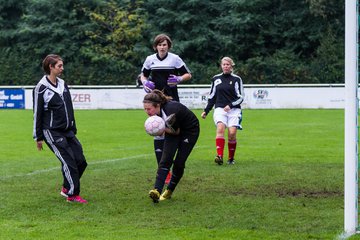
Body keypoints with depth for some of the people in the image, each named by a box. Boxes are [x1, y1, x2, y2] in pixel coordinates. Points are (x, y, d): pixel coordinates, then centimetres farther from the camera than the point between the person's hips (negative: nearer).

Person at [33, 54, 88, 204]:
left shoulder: (62, 84, 12)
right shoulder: (41, 88, -10)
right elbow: (37, 113, -7)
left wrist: (73, 129, 20)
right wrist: (38, 137, -5)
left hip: (67, 131, 7)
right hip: (52, 133, -7)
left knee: (80, 161, 1)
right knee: (69, 161, -11)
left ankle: (66, 188, 19)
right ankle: (72, 194, 0)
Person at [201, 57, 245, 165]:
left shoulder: (236, 79, 4)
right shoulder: (215, 79, 13)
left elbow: (241, 97, 2)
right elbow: (212, 96, 21)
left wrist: (230, 105, -12)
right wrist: (206, 111, 17)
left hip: (234, 109, -1)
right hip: (220, 109, 1)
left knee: (232, 133, -16)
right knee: (220, 128, -24)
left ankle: (231, 158, 2)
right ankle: (219, 156, -34)